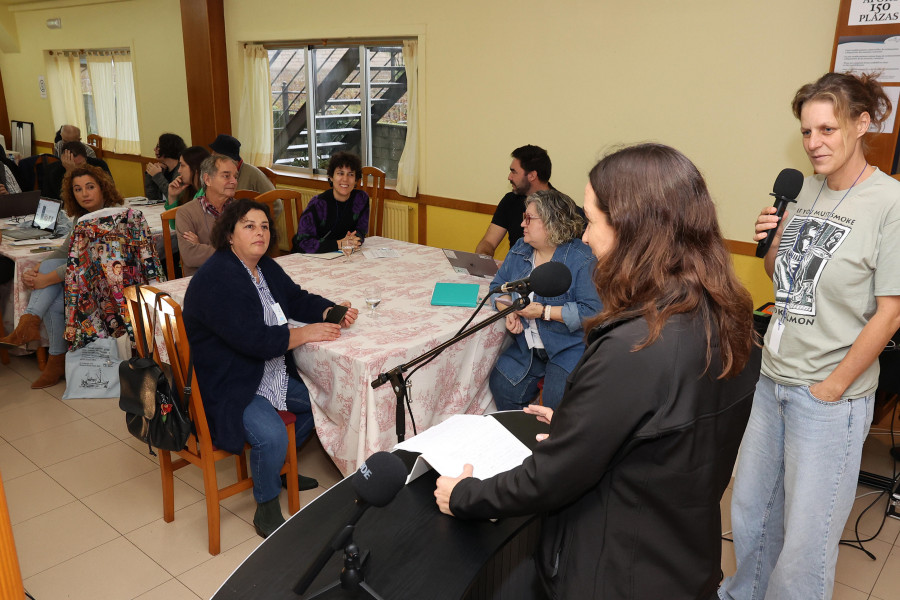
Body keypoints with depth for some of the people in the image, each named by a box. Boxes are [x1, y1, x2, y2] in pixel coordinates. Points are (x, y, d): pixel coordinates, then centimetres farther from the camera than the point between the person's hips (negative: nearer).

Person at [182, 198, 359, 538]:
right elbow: (254, 339, -29)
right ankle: (266, 507, 0)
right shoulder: (217, 280, -23)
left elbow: (297, 299, 15)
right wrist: (305, 334, -20)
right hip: (227, 388, -10)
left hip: (274, 376, 10)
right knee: (271, 436, -29)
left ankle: (276, 467, 29)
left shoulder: (265, 268, 8)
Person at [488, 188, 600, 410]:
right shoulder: (520, 249, 5)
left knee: (556, 400, -22)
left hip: (570, 347, -6)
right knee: (501, 386, -9)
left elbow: (591, 311, -23)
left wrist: (544, 312, -22)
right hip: (527, 346, 6)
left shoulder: (582, 259, -17)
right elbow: (499, 285, 13)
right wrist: (509, 310, -8)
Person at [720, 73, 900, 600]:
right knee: (750, 510, 20)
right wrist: (771, 242, -5)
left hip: (830, 397, -6)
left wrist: (831, 388, -11)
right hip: (773, 378, 6)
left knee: (805, 540, 5)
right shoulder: (809, 188, 6)